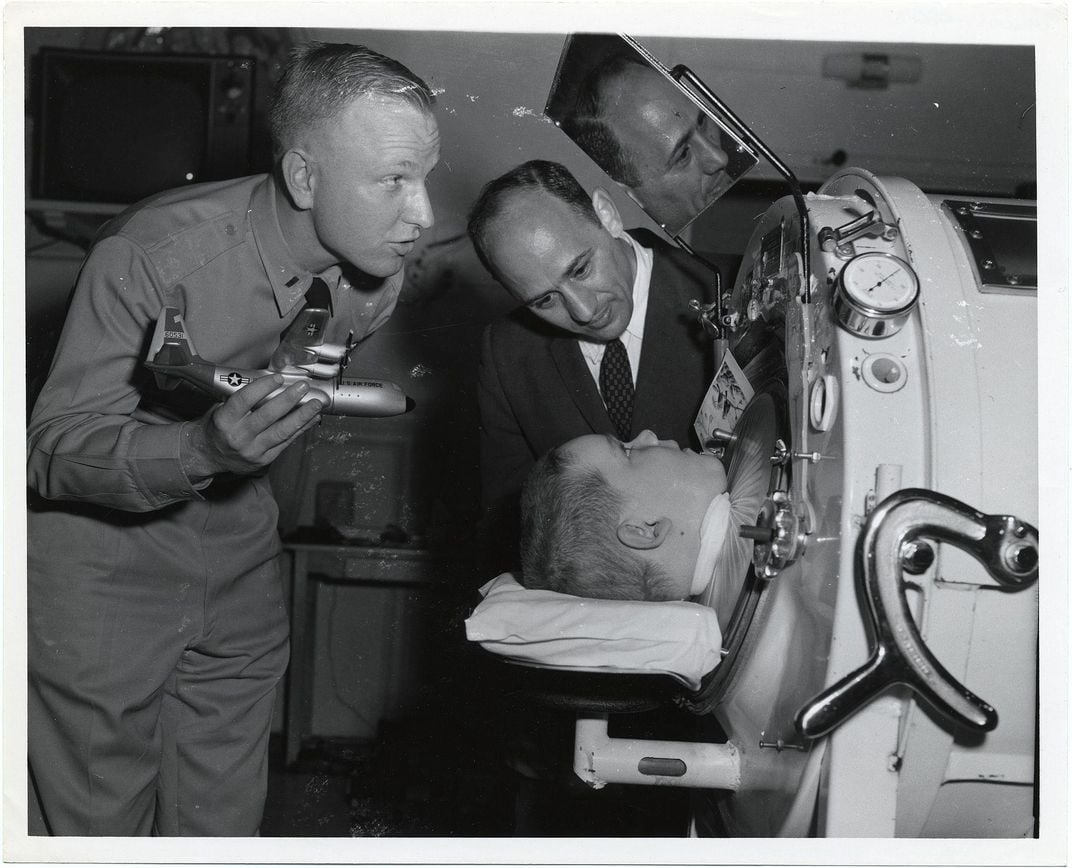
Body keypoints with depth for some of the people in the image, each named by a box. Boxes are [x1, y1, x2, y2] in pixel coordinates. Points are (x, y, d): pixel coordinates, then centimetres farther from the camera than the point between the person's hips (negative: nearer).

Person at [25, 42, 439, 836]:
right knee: (98, 825, 5)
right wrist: (200, 449, -39)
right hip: (104, 567, -5)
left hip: (239, 567, 5)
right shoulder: (154, 254, -26)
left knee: (227, 823, 13)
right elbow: (52, 451, -24)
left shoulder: (378, 277, -8)